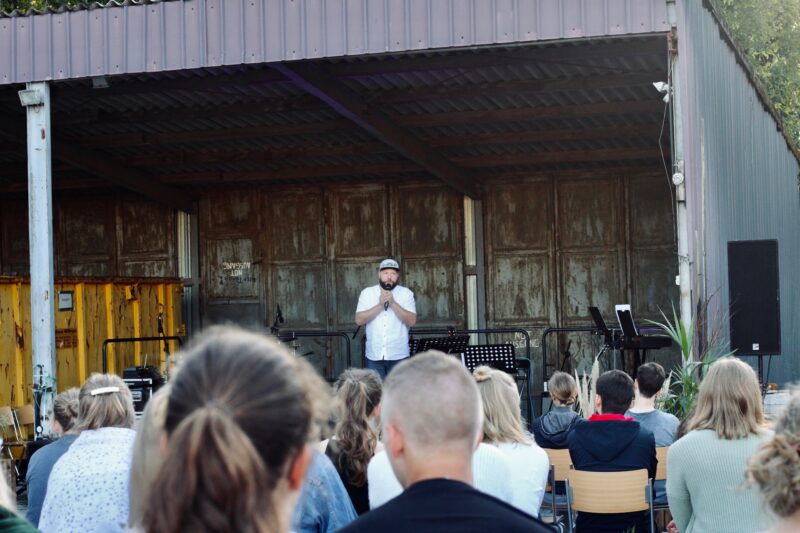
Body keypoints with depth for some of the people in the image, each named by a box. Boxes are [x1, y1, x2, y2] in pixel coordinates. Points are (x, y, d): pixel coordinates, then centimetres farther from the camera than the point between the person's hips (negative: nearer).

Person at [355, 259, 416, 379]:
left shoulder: (406, 293, 2)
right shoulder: (367, 293, 4)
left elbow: (412, 321, -8)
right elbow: (359, 320, -5)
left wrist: (393, 303, -16)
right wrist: (380, 305, -14)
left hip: (398, 356, -1)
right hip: (374, 356, 1)